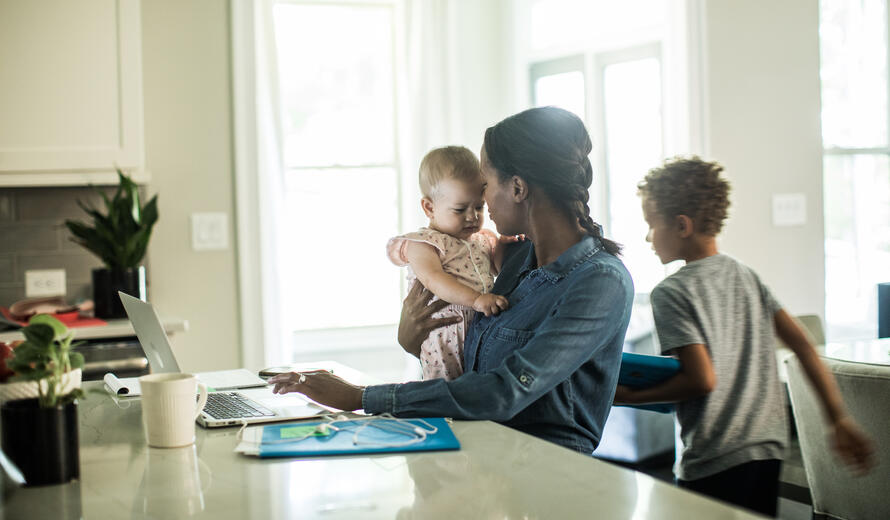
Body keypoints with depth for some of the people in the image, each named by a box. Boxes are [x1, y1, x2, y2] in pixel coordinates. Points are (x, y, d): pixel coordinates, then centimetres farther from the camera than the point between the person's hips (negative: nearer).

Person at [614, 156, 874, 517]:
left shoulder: (670, 293, -10)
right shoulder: (746, 276, 9)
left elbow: (702, 379, -18)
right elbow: (802, 345, 6)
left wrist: (632, 397, -7)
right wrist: (839, 419, 8)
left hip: (714, 465, -7)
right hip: (769, 449, 7)